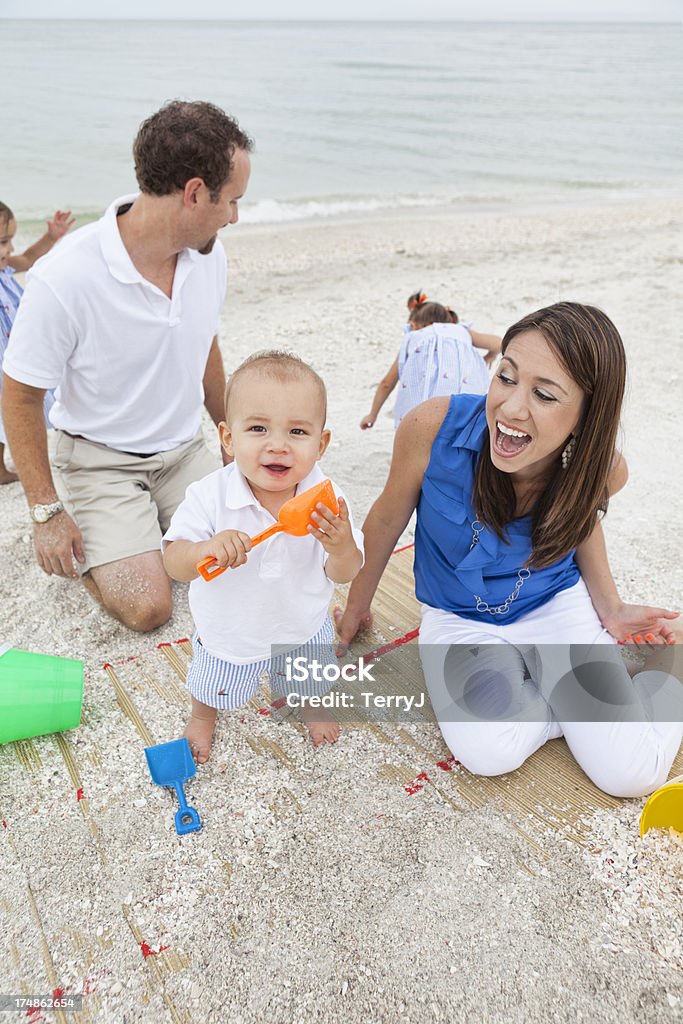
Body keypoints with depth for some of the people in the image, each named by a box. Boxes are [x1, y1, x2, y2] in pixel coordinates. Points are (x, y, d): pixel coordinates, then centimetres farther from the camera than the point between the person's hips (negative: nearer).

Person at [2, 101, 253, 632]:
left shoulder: (208, 253, -6)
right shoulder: (64, 278, -25)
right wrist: (47, 513, -13)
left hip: (185, 450, 6)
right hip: (99, 461, -5)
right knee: (148, 606, -16)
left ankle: (148, 524, 18)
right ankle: (84, 542, 15)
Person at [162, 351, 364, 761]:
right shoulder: (210, 497, -29)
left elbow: (344, 575, -18)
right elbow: (174, 564, -24)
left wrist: (342, 547, -41)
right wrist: (205, 550, -46)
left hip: (304, 627, 1)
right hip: (231, 632, -1)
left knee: (312, 680, 30)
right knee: (215, 689, 27)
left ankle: (309, 706, 66)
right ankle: (203, 716, 64)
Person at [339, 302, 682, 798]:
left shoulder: (604, 469, -21)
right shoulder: (434, 427, -28)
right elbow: (389, 518, -8)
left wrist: (610, 608, -2)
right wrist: (357, 607, 6)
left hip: (556, 607, 0)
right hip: (459, 620, 0)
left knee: (632, 774, -11)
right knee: (491, 752, -26)